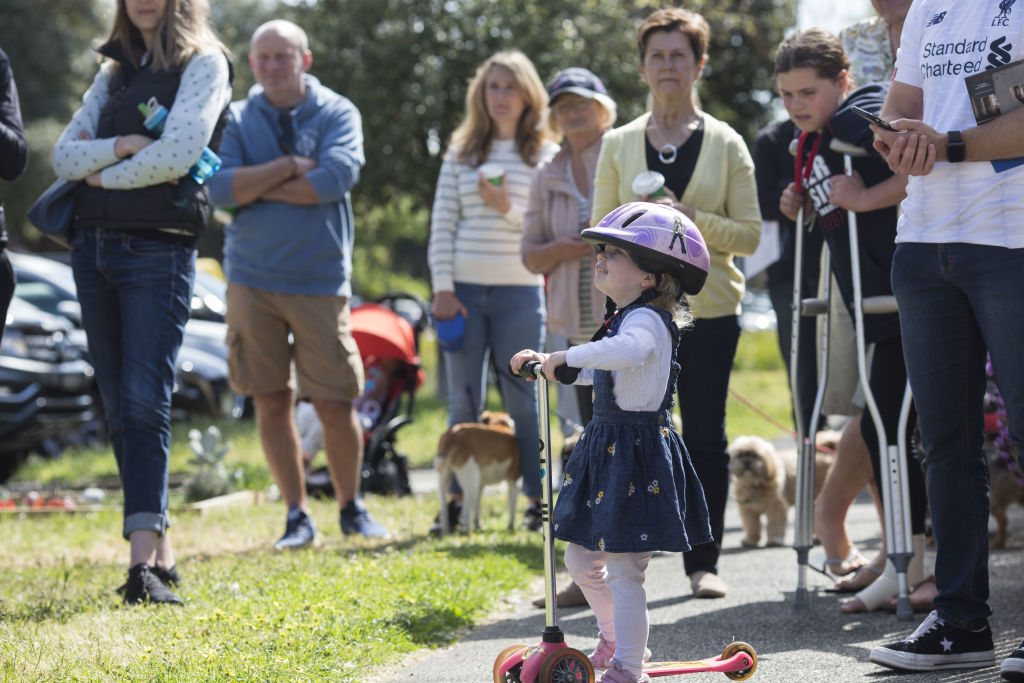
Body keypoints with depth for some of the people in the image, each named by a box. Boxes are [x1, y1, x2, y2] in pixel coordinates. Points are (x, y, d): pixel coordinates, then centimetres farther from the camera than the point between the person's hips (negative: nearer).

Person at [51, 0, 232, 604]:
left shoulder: (204, 63, 1)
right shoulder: (116, 71, 19)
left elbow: (180, 153, -14)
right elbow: (65, 154, 9)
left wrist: (105, 174, -1)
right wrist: (125, 147, -9)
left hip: (158, 250, -7)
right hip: (94, 247, 7)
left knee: (145, 401, -16)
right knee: (118, 407, 5)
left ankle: (144, 562, -23)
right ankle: (161, 552, 10)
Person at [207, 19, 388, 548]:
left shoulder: (338, 114, 1)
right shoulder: (236, 119, 5)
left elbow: (335, 177, -17)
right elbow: (220, 188, -9)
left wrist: (256, 186, -10)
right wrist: (289, 167, -12)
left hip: (320, 281, -1)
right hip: (252, 280, 2)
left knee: (335, 404, -2)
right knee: (272, 401, 3)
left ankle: (351, 508, 17)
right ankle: (296, 515, 14)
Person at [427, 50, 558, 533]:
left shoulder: (546, 156, 5)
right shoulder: (461, 153, 10)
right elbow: (441, 225, 6)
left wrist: (508, 208, -15)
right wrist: (442, 288, -3)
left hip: (520, 291, -2)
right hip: (464, 290, 2)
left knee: (523, 400, 1)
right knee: (463, 399, 3)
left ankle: (538, 499, 6)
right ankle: (457, 499, 7)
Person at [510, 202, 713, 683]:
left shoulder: (646, 320, -16)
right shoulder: (626, 319, 17)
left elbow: (629, 352, -41)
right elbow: (596, 373, 34)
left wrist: (569, 356, -34)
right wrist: (546, 363, 27)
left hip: (638, 454, -10)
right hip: (609, 447, 10)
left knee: (624, 569, -5)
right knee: (581, 559, 18)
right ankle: (617, 639, 37)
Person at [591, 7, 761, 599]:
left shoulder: (726, 144, 7)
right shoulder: (619, 145, 10)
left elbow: (750, 234, 2)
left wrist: (692, 218, -14)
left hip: (709, 311, 0)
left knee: (706, 437, 1)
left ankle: (704, 561, 8)